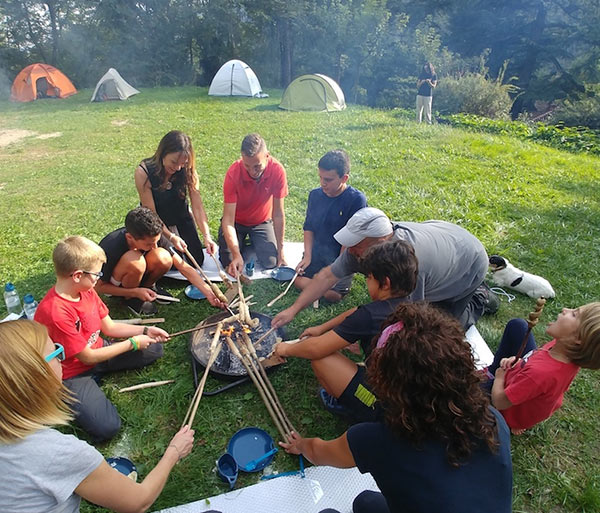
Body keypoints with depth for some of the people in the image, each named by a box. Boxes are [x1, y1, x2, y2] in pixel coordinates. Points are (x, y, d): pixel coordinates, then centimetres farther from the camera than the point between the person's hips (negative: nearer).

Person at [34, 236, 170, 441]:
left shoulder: (86, 291, -6)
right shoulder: (55, 312, -32)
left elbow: (110, 327, 5)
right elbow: (88, 357, -23)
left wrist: (145, 331, -5)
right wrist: (132, 343, -15)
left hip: (96, 350, 8)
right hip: (72, 374, -8)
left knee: (154, 349, 4)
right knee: (107, 427, -24)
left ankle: (96, 378, 3)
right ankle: (70, 401, 3)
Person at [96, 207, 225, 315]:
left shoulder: (153, 237, -24)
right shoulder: (111, 248, -35)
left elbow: (184, 267, -22)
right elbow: (98, 287, -19)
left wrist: (208, 292, -30)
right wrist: (135, 292, -25)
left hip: (136, 276, 3)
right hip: (114, 285, -3)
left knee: (163, 258, -30)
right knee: (135, 261, -38)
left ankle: (148, 286, 1)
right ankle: (131, 299, -10)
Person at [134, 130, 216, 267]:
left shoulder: (188, 171, -21)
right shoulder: (143, 172, -28)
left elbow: (198, 206, -24)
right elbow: (151, 213, -24)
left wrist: (207, 236, -36)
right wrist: (170, 237, -34)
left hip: (181, 218, 2)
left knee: (196, 261, 2)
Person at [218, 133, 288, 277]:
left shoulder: (277, 170, -28)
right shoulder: (233, 172, -30)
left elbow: (278, 214, -19)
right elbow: (228, 218, -30)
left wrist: (280, 252, -15)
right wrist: (236, 255, -42)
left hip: (262, 221, 1)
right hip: (236, 221, -1)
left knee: (270, 263, -13)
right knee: (229, 263, -13)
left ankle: (253, 240, 20)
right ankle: (243, 240, 20)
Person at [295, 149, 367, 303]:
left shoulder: (357, 199, -18)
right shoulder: (315, 194, -2)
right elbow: (308, 228, 7)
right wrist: (307, 256, -4)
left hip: (341, 256, -4)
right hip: (316, 252, 4)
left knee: (332, 295, -18)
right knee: (298, 280, -12)